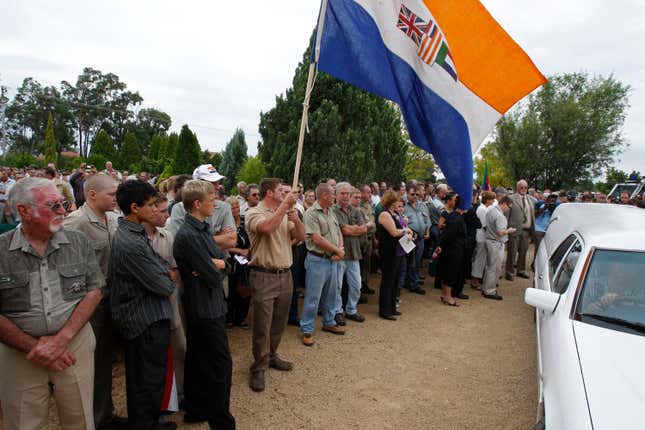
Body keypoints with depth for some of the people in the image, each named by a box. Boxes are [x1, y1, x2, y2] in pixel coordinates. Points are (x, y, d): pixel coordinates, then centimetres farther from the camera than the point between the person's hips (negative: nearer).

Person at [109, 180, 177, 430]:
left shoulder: (130, 232, 4)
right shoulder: (131, 243, -27)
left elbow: (155, 263, 10)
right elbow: (162, 286, -22)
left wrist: (169, 271, -7)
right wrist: (172, 280, -2)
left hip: (137, 316, 10)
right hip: (148, 320, -10)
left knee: (139, 378, 24)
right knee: (150, 380, 6)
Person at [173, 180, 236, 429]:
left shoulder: (203, 229, 9)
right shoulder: (188, 235, -22)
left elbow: (226, 264, 6)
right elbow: (214, 278, -22)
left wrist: (217, 264, -15)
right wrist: (216, 267, -1)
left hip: (205, 307, 9)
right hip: (206, 308, -9)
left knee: (198, 362, 20)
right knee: (221, 365, -1)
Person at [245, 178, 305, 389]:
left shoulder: (285, 214, 11)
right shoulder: (254, 213, -8)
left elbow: (301, 237, 7)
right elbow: (267, 228, -30)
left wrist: (296, 219, -12)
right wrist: (285, 204, -24)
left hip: (285, 275, 6)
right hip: (264, 276, -6)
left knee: (279, 322, 17)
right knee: (262, 325, 1)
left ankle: (271, 356, 35)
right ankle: (259, 367, 16)